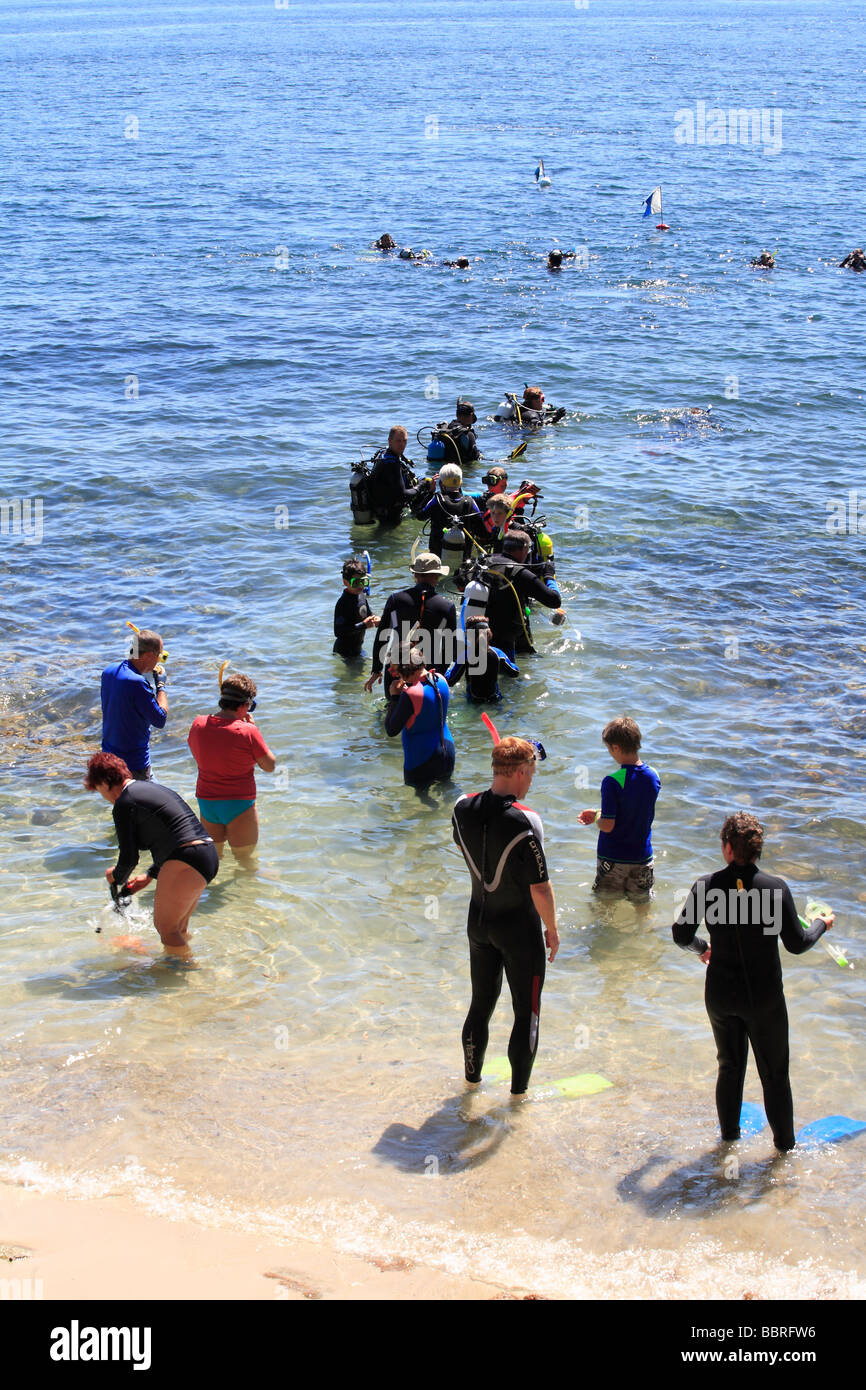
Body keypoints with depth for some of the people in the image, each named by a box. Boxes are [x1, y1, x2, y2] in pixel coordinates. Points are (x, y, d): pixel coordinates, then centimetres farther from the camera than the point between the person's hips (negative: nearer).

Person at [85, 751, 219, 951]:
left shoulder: (124, 804, -6)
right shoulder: (150, 789, 22)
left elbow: (129, 858, -3)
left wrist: (117, 878, 19)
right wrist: (149, 875, 30)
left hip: (185, 863, -10)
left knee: (165, 927, 3)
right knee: (179, 928, 22)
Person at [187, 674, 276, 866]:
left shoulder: (198, 724, -4)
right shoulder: (247, 731, -19)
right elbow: (269, 765, -8)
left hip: (206, 802, 5)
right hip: (238, 805, -5)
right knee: (245, 858, 10)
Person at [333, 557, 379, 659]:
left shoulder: (362, 596, 2)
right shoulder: (342, 603, -24)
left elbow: (369, 614, 19)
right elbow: (338, 632, -30)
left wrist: (375, 620, -7)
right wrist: (363, 625, -30)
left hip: (358, 649, 8)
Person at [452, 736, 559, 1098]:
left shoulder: (463, 809, -9)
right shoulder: (525, 821, -27)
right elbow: (540, 888, -21)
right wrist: (552, 929, -6)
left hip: (478, 921, 6)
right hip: (520, 929, -6)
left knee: (481, 1004, 23)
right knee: (527, 1013, 13)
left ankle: (472, 1076, 37)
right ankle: (519, 1089, 22)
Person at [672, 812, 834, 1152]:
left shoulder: (706, 886, -12)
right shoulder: (776, 888, -18)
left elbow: (681, 935, -2)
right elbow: (797, 944, -9)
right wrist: (821, 924, 12)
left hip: (720, 995, 2)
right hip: (764, 997, -2)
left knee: (729, 1066, 22)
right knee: (774, 1073, 15)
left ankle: (729, 1136, 35)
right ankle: (784, 1143, 27)